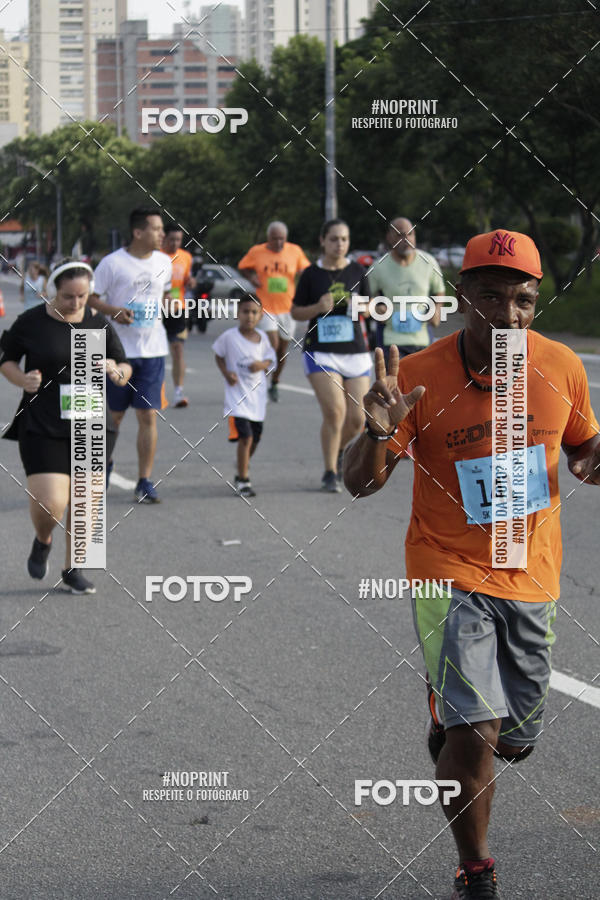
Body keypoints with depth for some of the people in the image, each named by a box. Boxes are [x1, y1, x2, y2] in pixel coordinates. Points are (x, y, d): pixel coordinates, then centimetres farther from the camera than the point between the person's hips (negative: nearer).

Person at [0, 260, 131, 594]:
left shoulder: (99, 323, 3)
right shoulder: (31, 323, -5)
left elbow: (126, 369, 10)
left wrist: (117, 371, -14)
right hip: (42, 426, -3)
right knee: (50, 503, -12)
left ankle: (73, 569, 21)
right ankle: (43, 541, 23)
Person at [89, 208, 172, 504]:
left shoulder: (164, 262, 7)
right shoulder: (112, 263, -8)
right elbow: (91, 298, -4)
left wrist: (167, 305, 7)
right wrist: (112, 310, -20)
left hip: (153, 350, 3)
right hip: (119, 348, -3)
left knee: (148, 416, -3)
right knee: (114, 414, 9)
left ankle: (145, 482, 1)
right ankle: (105, 462, 35)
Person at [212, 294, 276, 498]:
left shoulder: (262, 338, 1)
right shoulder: (229, 336, -9)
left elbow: (270, 359, 12)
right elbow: (218, 355, 5)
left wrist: (262, 365, -11)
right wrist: (226, 373, -12)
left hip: (257, 395, 5)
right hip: (237, 396, -5)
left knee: (254, 439, 14)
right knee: (245, 437, -16)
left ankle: (242, 472, 36)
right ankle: (243, 481, -8)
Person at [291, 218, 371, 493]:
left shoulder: (357, 272, 5)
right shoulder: (311, 274, 0)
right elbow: (296, 312, 6)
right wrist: (318, 307, -13)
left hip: (355, 351, 3)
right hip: (321, 352, -3)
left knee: (357, 419, 0)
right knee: (335, 411, -16)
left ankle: (338, 450, 34)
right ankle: (330, 473, 1)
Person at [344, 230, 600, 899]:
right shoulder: (419, 376, -14)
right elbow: (360, 484, -10)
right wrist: (378, 432, -31)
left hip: (532, 578, 4)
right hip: (450, 574, -4)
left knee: (514, 741, 14)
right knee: (476, 732, -17)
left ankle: (445, 731, 50)